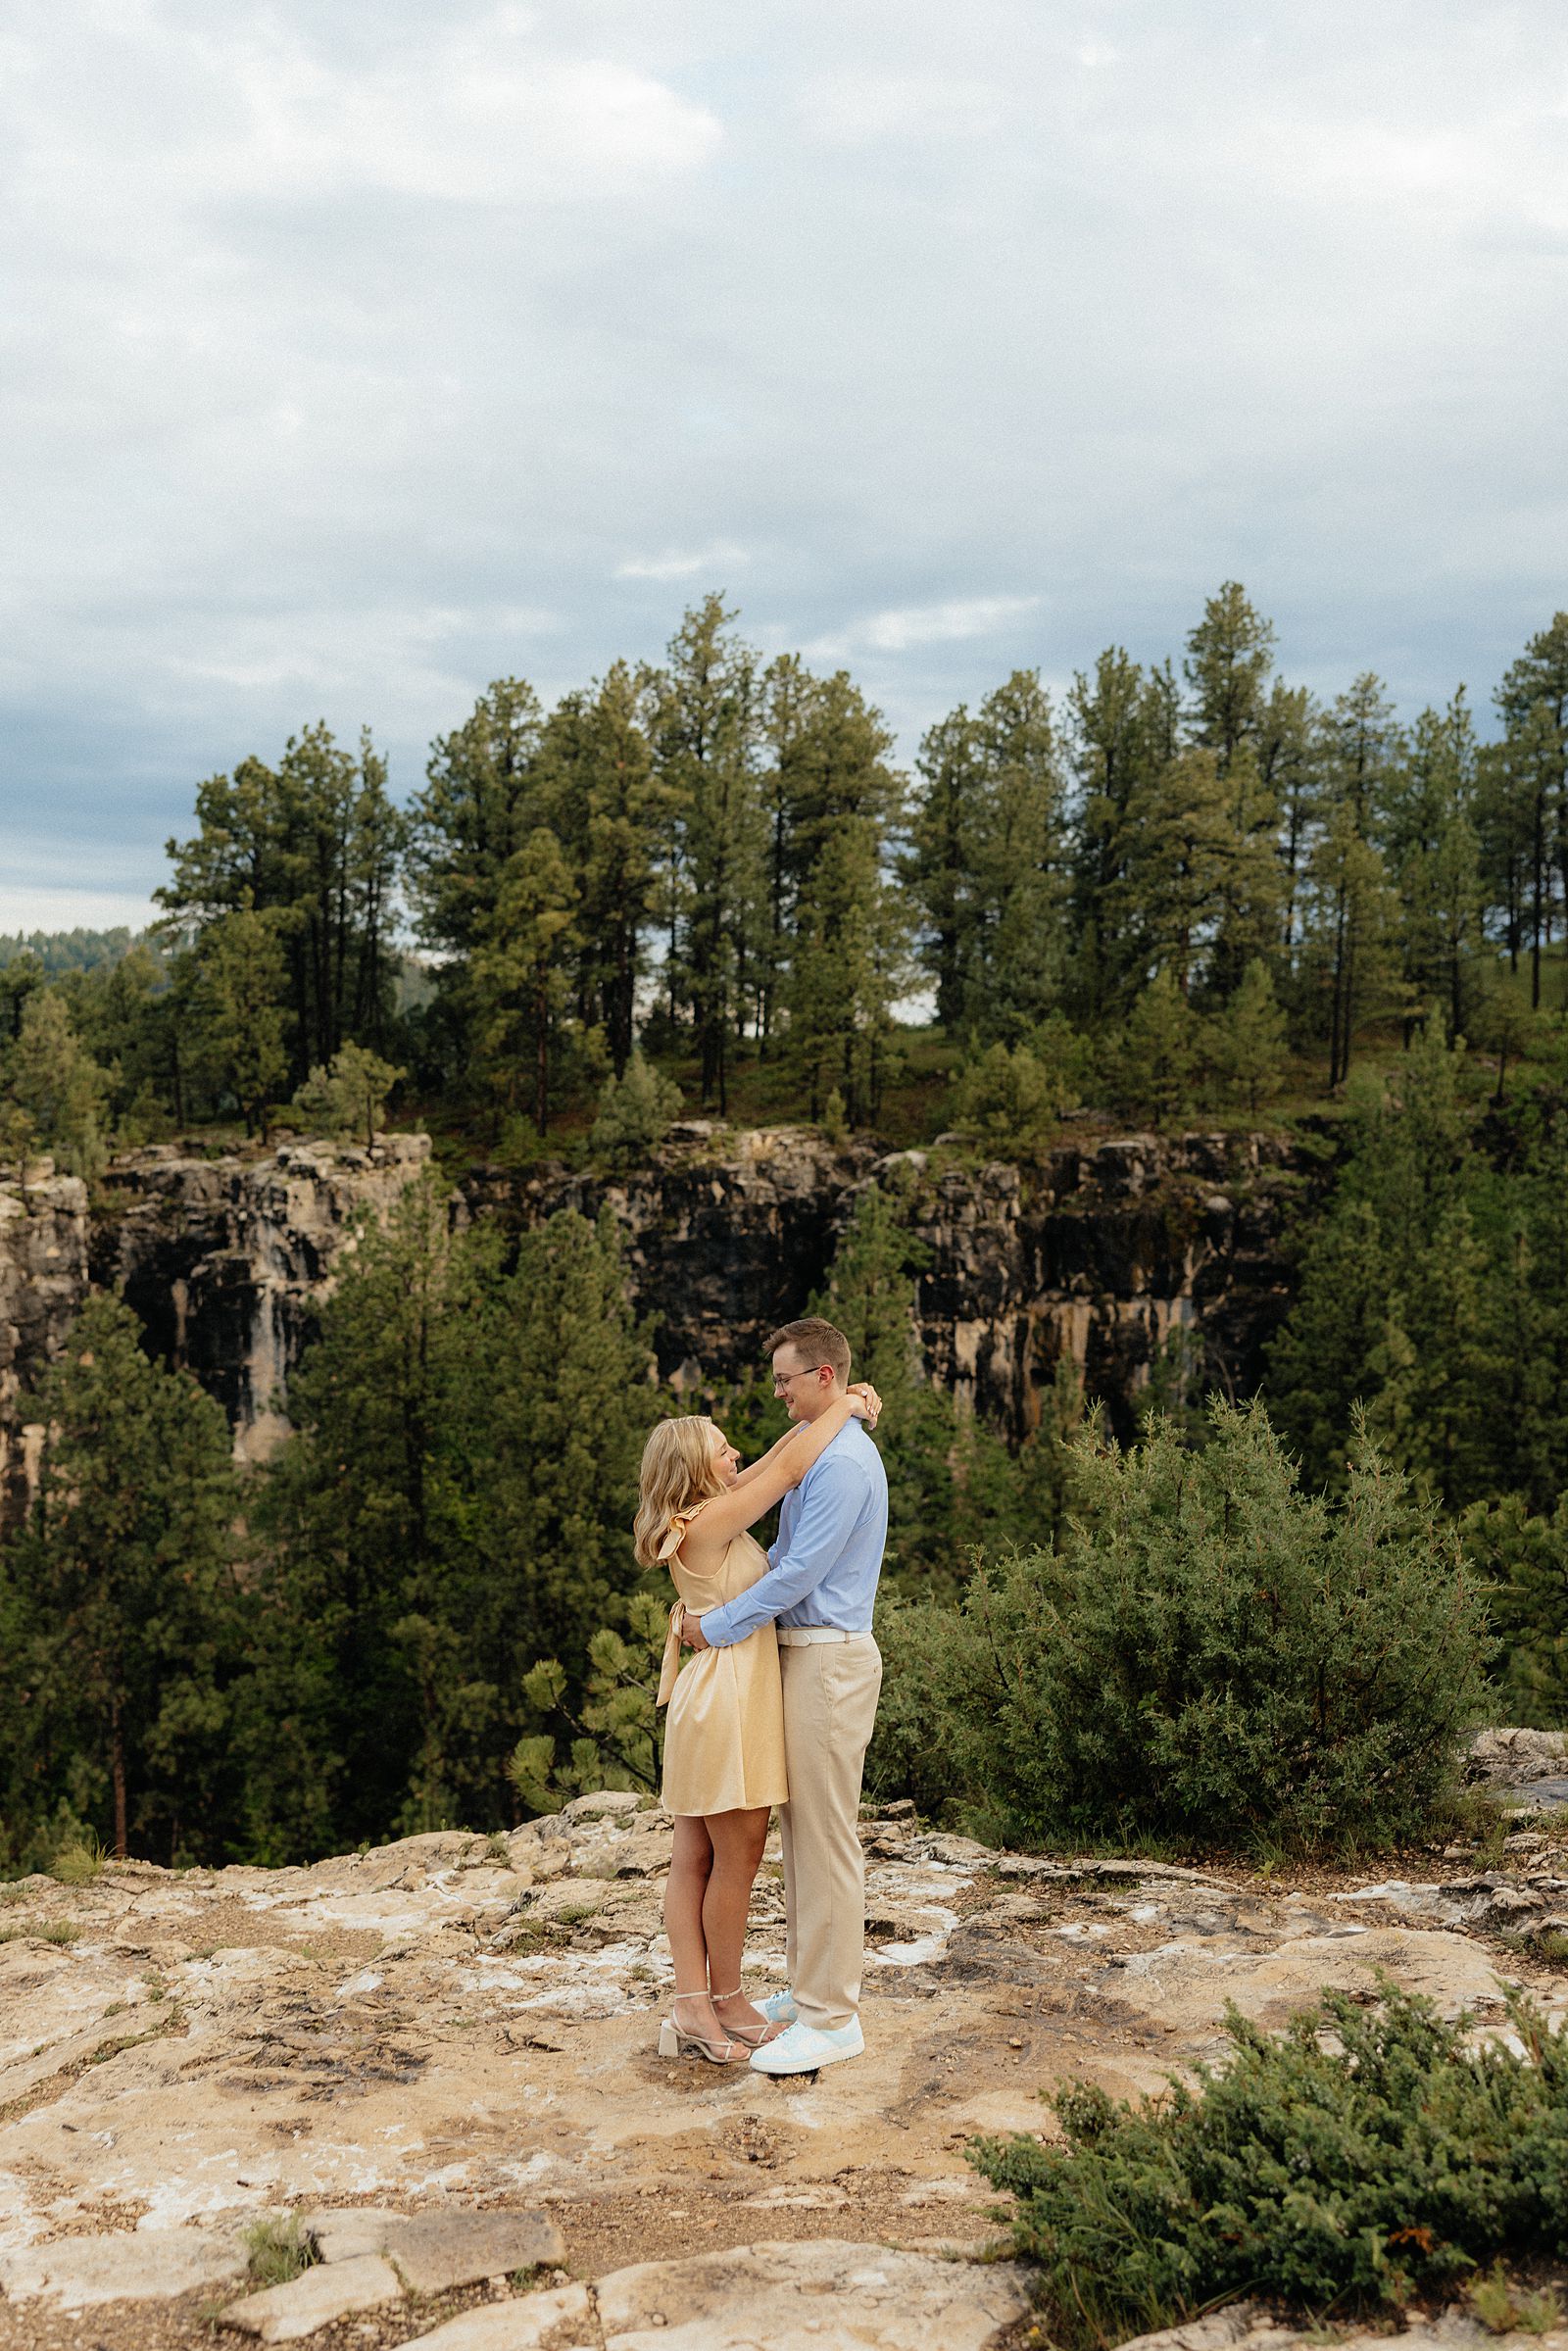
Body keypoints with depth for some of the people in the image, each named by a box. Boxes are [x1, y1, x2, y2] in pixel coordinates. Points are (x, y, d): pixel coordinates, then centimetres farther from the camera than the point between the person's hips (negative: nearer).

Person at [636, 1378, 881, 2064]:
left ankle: (693, 2007, 9)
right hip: (727, 1693, -10)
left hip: (709, 1695, 10)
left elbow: (776, 1459, 16)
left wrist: (840, 1404, 7)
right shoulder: (706, 1526, -16)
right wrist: (841, 1410, -4)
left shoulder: (704, 1514, 10)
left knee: (696, 1858, 7)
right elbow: (790, 1468, -18)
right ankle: (725, 2001, 13)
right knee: (737, 1857, 1)